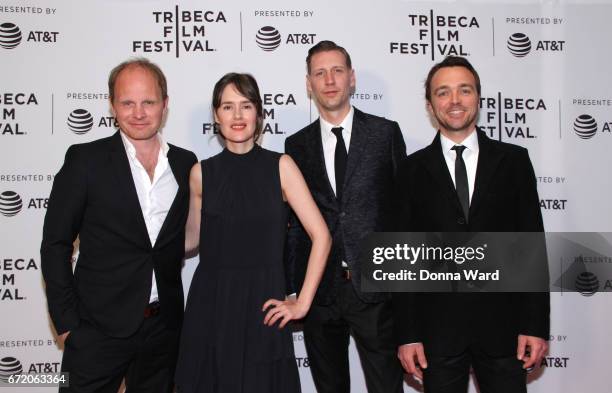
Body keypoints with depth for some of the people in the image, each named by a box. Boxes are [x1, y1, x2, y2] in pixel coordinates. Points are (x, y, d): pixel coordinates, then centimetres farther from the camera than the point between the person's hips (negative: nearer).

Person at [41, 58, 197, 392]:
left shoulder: (186, 164, 4)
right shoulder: (85, 160, -6)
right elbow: (55, 245, -4)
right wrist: (67, 323, -7)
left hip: (164, 327, 3)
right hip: (99, 328, -3)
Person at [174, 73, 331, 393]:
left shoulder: (280, 166, -4)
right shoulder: (201, 172, 2)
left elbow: (321, 236, -6)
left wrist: (302, 303, -8)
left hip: (262, 306, -2)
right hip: (209, 305, 2)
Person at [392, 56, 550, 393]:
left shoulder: (513, 160, 4)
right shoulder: (413, 169, 2)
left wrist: (536, 324, -3)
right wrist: (407, 334, -3)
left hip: (503, 324, 1)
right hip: (437, 328, 0)